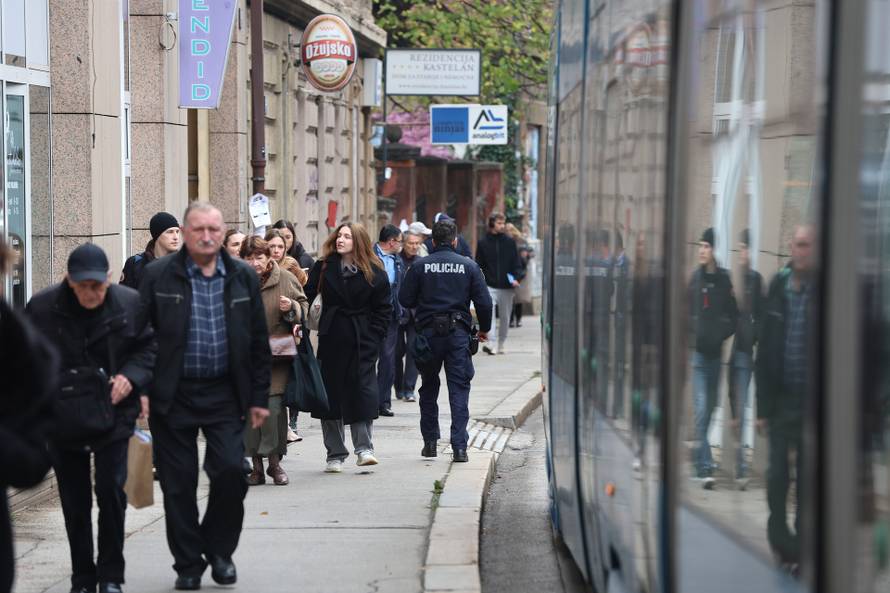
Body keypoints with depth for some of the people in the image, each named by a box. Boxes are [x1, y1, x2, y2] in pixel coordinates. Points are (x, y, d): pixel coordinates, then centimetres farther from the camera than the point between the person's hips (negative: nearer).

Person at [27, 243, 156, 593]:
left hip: (113, 414, -1)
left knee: (111, 491, -7)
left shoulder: (130, 304, -6)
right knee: (74, 501, 8)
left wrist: (131, 376, -12)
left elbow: (151, 347, 4)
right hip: (63, 419, 1)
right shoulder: (42, 307, -7)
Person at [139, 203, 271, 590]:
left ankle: (219, 550, 16)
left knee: (231, 472, -7)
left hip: (224, 394, 1)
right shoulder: (158, 276, -2)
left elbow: (258, 343, 9)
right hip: (172, 395, -1)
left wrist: (259, 398, 6)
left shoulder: (243, 278, 5)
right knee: (178, 483, 3)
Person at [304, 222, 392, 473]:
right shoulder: (324, 267, 3)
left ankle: (364, 447, 1)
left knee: (363, 391, -7)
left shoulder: (374, 272, 0)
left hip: (362, 342, -2)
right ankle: (335, 454, 10)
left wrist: (374, 337, -5)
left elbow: (383, 308, 3)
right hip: (331, 340, 2)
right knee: (331, 393, 4)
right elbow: (307, 295, -2)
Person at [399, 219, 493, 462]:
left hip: (428, 332, 1)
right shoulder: (469, 266, 0)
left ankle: (430, 442, 18)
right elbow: (484, 302, 0)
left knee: (429, 388, 15)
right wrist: (484, 328, 15)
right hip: (458, 332, 0)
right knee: (459, 389, 1)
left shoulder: (420, 266, -2)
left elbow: (405, 300, -2)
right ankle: (459, 446, -8)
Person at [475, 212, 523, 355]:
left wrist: (517, 278, -11)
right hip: (489, 286, -3)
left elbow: (517, 264, 5)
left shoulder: (510, 242, 6)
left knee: (505, 318, 11)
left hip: (507, 287, 3)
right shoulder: (483, 243, 2)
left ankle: (501, 344, 25)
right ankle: (488, 342, -25)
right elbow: (479, 266, 4)